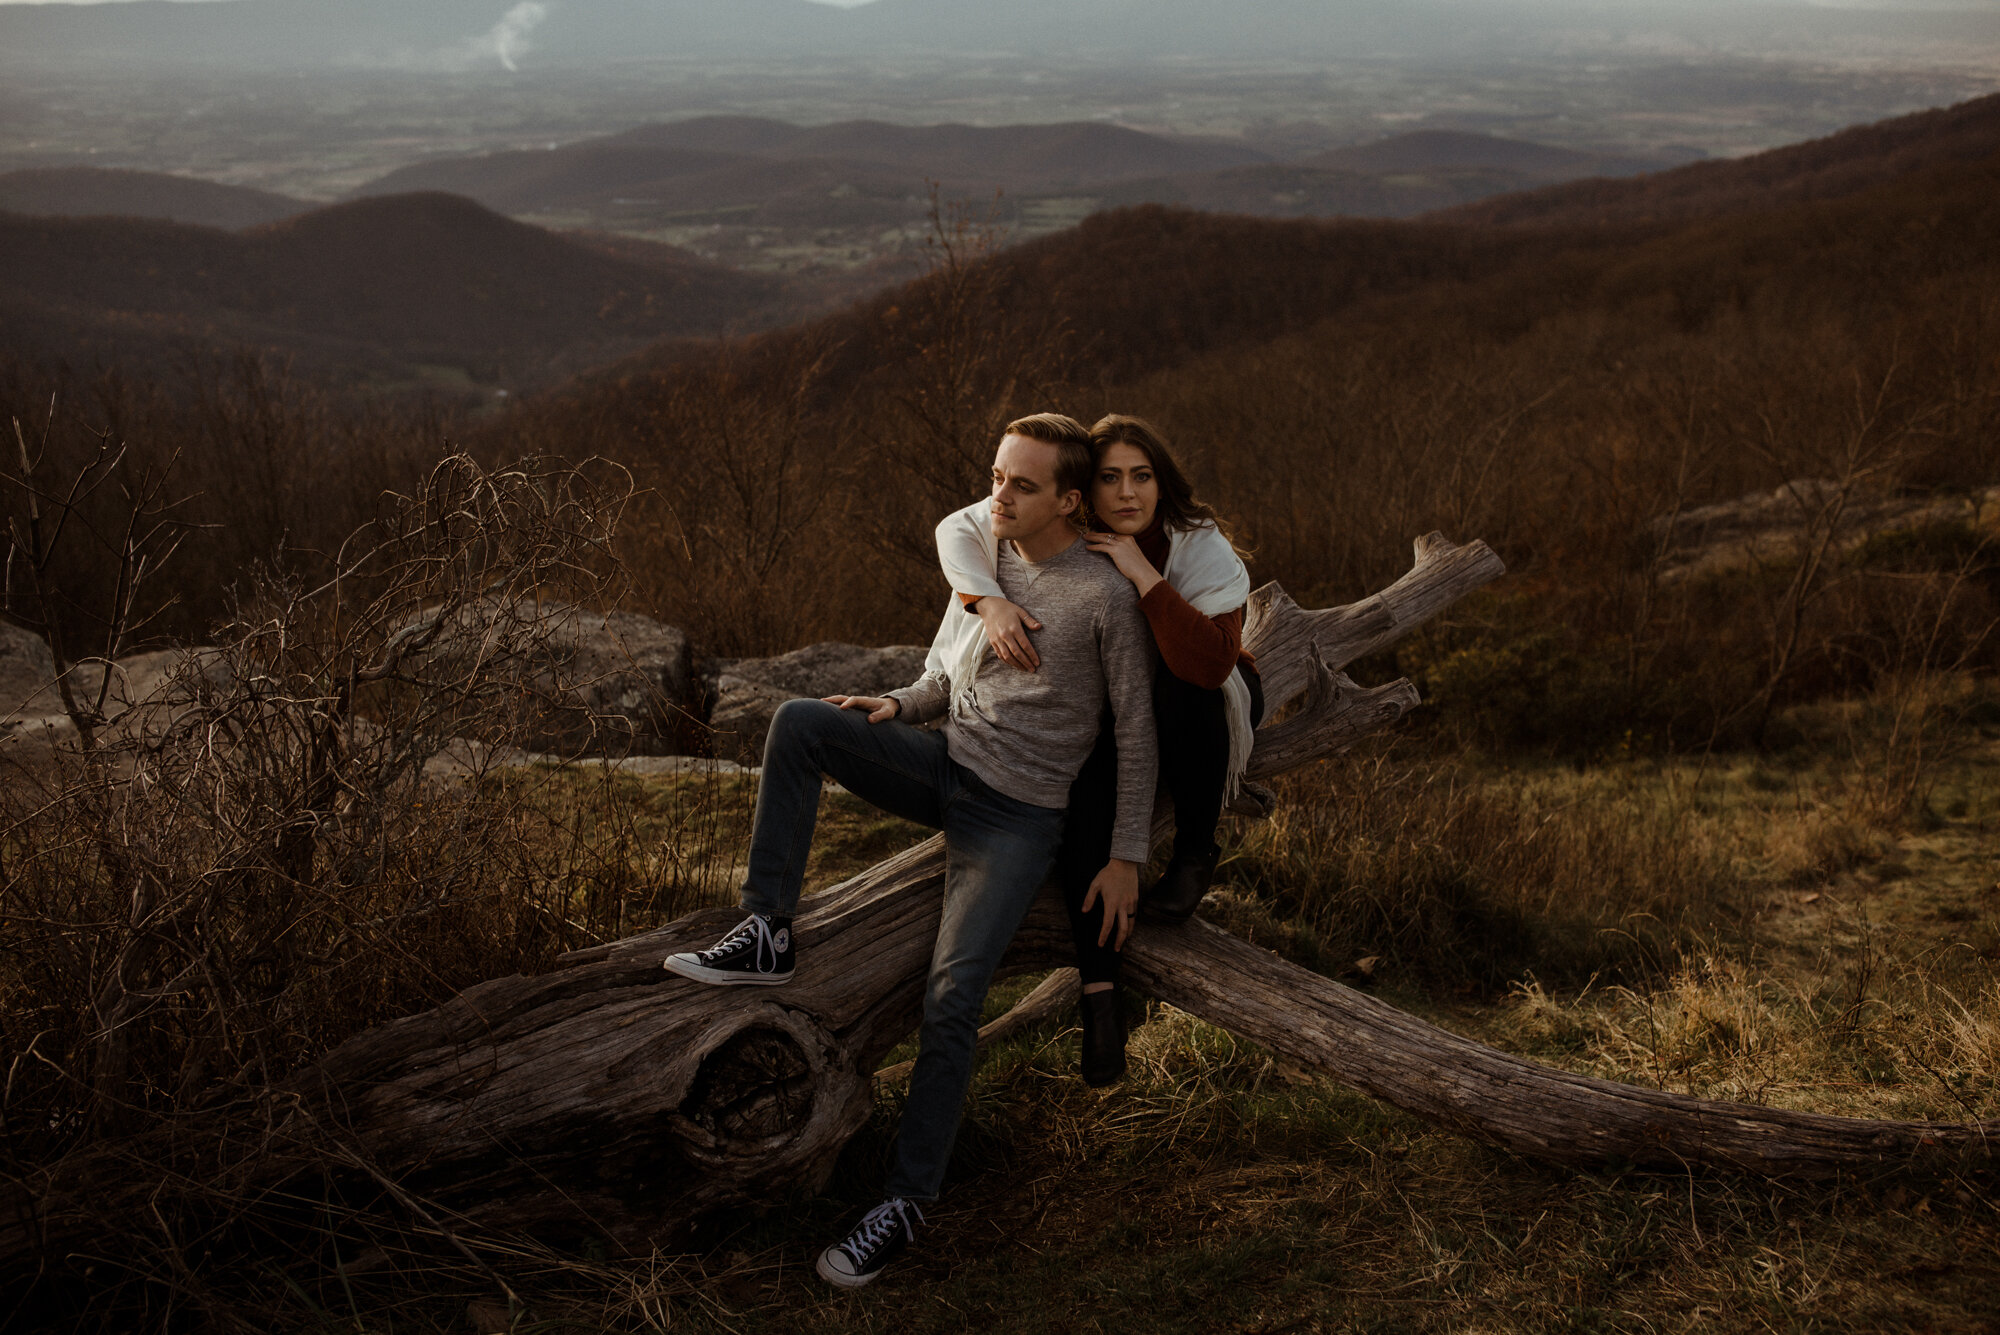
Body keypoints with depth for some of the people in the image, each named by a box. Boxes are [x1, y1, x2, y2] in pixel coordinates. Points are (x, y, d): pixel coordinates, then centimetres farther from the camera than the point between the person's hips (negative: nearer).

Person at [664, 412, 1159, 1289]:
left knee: (950, 1002, -18)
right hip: (946, 767, 6)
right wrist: (896, 707, -5)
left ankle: (907, 1200, -7)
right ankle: (767, 936, -13)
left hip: (1017, 819, -6)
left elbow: (1135, 738, -5)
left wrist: (1126, 858, -7)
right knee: (799, 723, -18)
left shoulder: (1107, 597, -11)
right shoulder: (982, 559, 6)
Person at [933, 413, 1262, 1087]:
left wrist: (1144, 576, -44)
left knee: (1184, 691, -38)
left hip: (1207, 706, -2)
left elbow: (1211, 663, -40)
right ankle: (1099, 987, -24)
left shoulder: (1200, 545, -26)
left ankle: (1196, 851, -15)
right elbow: (957, 528, -17)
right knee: (1083, 802, -27)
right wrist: (990, 602, -35)